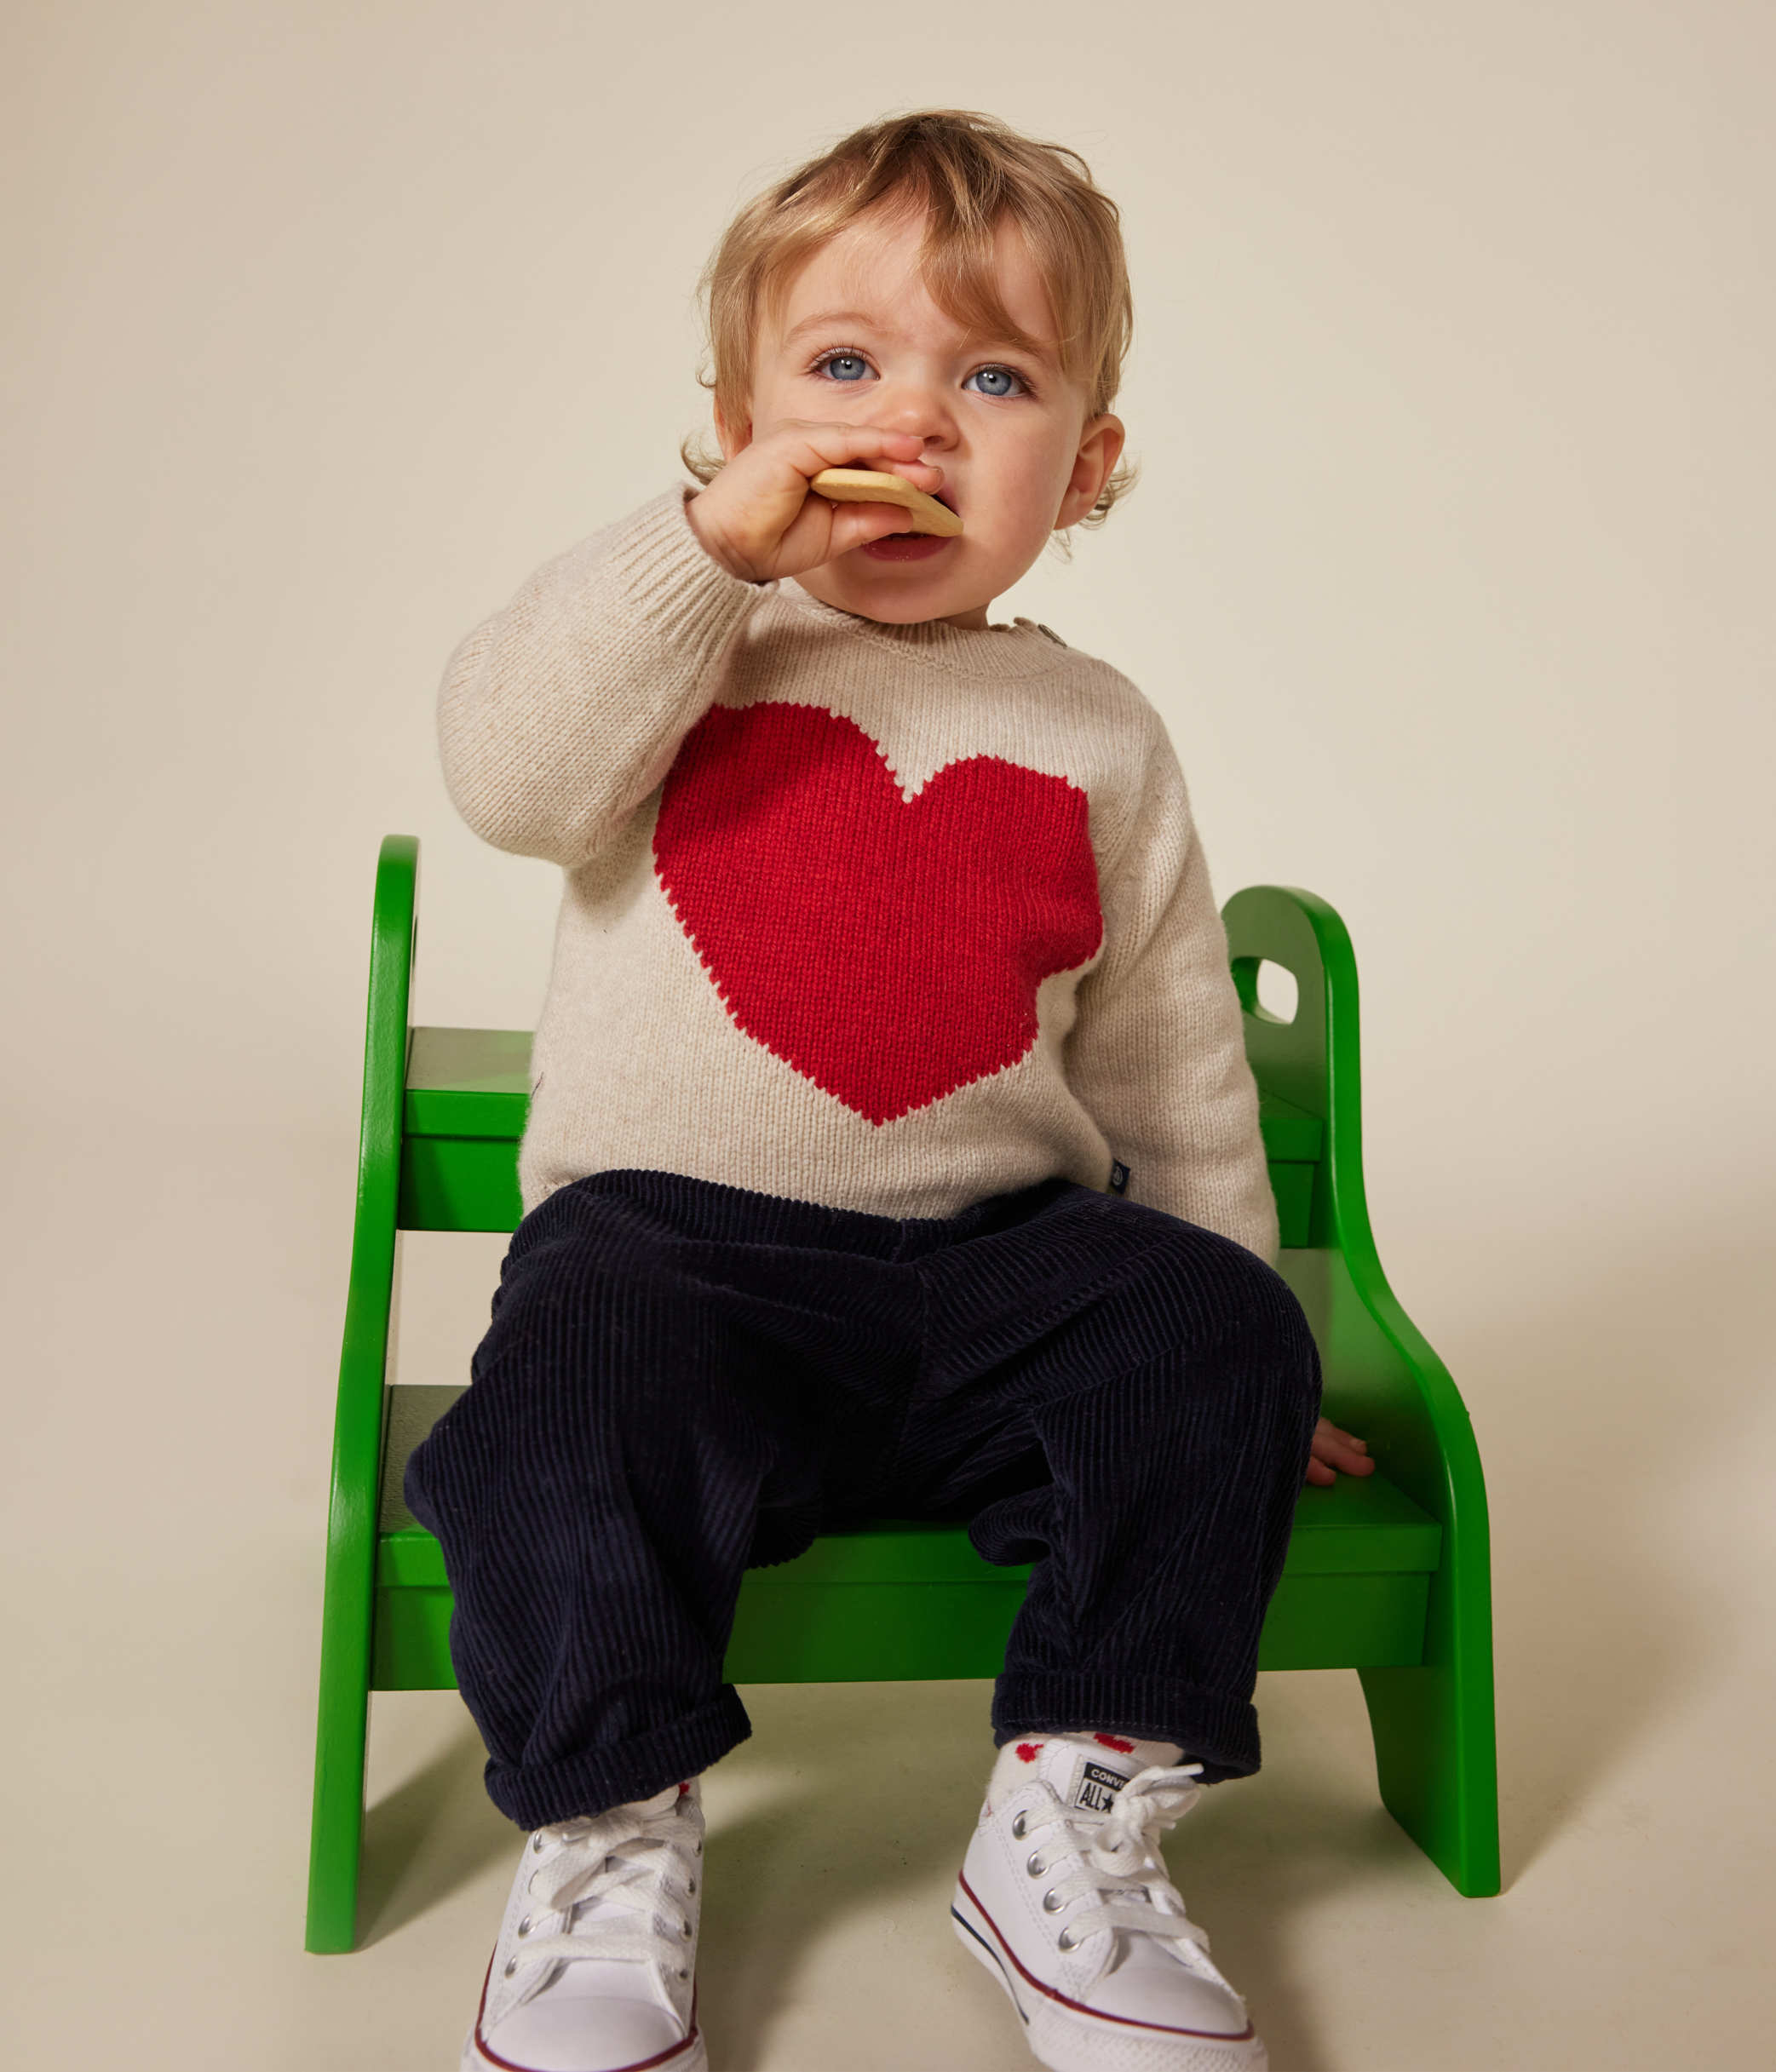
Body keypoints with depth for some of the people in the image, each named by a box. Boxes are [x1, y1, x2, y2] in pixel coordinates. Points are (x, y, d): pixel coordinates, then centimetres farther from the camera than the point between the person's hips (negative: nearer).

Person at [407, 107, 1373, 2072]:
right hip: (670, 1233, -2)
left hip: (994, 1265, 3)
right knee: (587, 1378, -32)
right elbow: (509, 766, -14)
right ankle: (609, 1838, -9)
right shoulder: (692, 651, 6)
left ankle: (1076, 1819, -6)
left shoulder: (1098, 740, 12)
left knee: (1215, 1333, -20)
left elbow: (1171, 1072, 16)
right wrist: (710, 538, -20)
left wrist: (1223, 1338, 14)